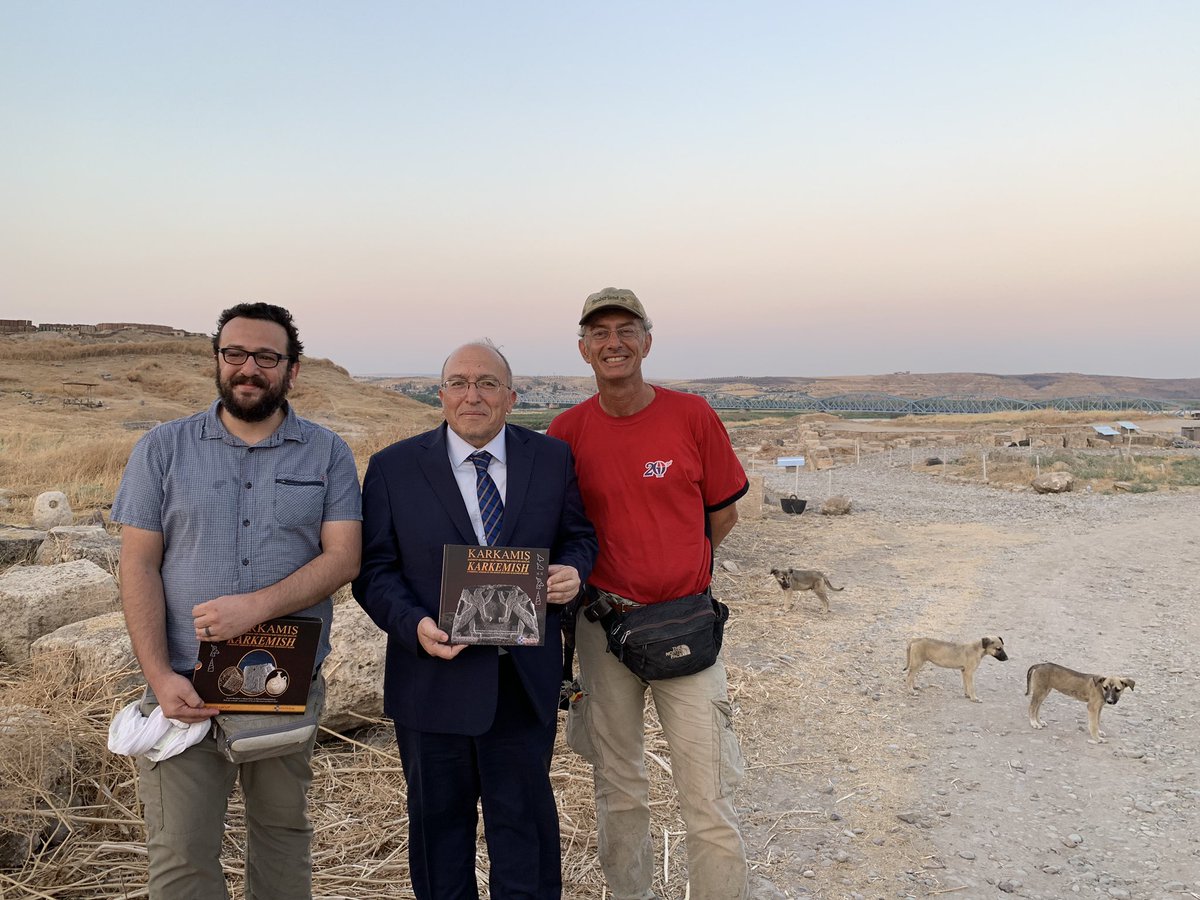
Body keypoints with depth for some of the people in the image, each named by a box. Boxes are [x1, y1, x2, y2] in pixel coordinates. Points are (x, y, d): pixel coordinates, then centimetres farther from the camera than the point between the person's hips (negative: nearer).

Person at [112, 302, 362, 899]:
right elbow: (138, 565, -1)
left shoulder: (326, 454, 3)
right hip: (186, 686, 0)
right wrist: (160, 677, -12)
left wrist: (257, 606, -21)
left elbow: (344, 557, -6)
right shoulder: (163, 449, 3)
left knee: (283, 838, 14)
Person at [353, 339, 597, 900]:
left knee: (525, 817, 14)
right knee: (439, 820, 15)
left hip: (525, 681, 1)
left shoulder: (552, 459, 2)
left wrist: (574, 570, -11)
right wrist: (414, 626, -19)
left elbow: (577, 534, 12)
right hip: (434, 679, -1)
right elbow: (374, 569, -3)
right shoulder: (393, 468, -3)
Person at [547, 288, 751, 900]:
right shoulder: (567, 430, 0)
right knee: (618, 788, 16)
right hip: (602, 625, 2)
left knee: (709, 798, -2)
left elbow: (724, 512, 7)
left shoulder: (691, 415, -3)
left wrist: (676, 566, 9)